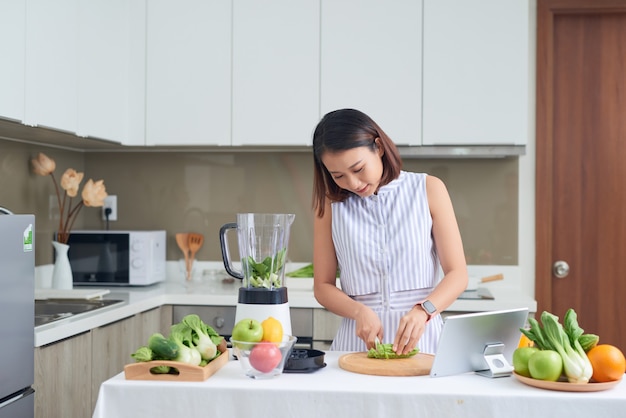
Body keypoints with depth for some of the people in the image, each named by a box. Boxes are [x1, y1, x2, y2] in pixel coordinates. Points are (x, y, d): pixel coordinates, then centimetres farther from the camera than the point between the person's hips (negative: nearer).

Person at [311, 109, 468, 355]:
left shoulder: (428, 190, 3)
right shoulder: (330, 204, 6)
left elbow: (458, 274, 2)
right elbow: (322, 286, 9)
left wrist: (423, 310, -16)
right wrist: (359, 311, -10)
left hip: (420, 339, -1)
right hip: (357, 342, 1)